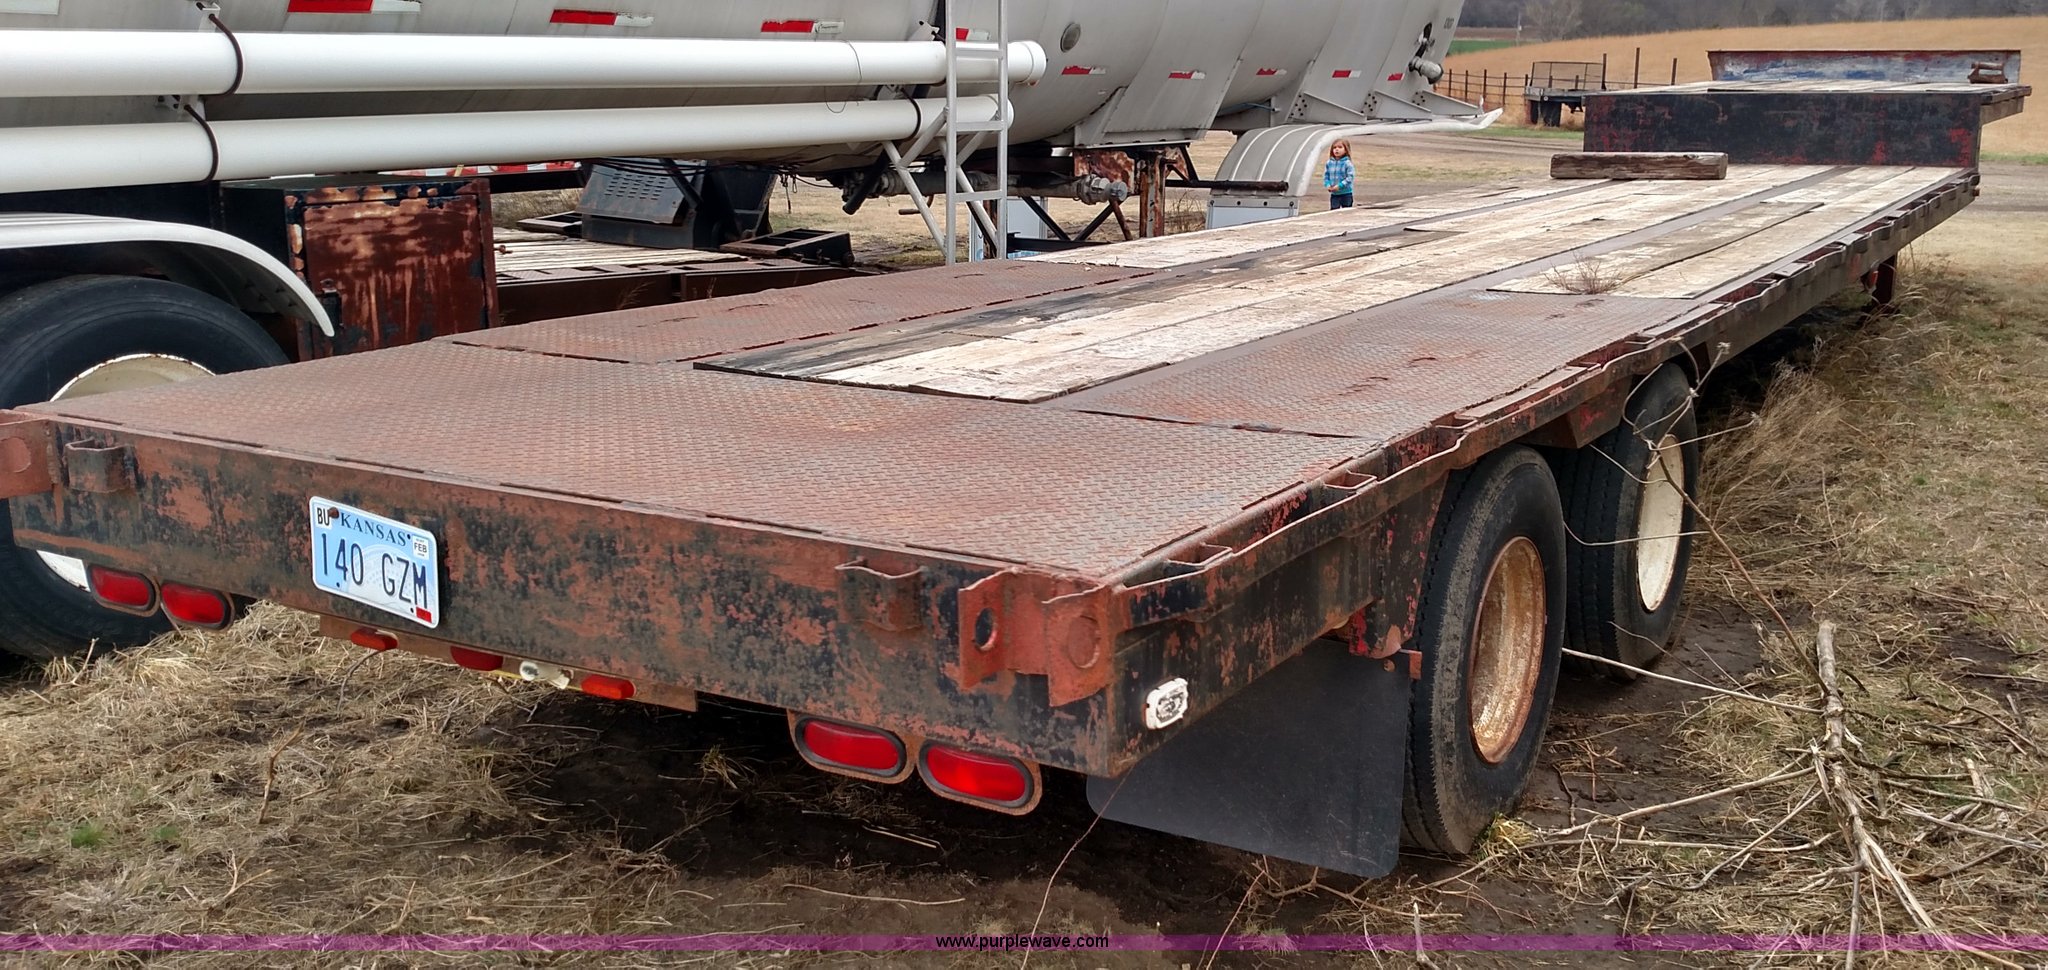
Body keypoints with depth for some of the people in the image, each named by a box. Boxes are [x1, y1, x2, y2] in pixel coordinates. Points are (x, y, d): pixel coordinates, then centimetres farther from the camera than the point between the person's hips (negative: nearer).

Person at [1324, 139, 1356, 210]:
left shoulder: (1347, 163, -11)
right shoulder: (1329, 163, 3)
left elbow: (1350, 177, -15)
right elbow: (1326, 176, 10)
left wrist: (1340, 186, -20)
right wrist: (1328, 185, -7)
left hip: (1346, 193, -4)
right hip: (1334, 194, 4)